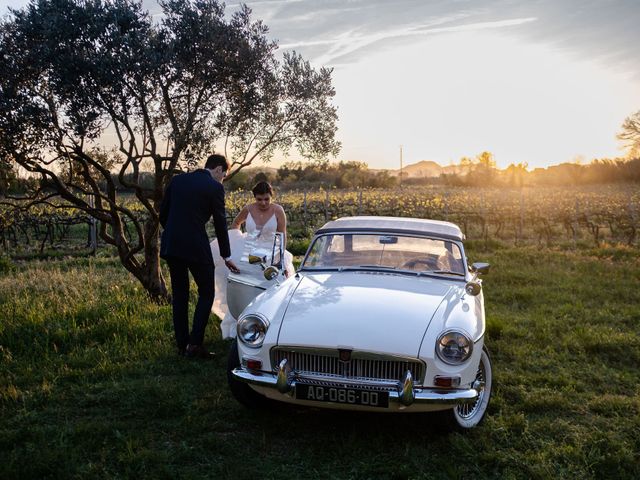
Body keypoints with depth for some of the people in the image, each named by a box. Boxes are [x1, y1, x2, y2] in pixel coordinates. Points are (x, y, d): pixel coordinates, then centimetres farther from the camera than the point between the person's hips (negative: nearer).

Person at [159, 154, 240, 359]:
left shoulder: (177, 180, 10)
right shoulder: (215, 188, -5)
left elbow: (163, 213, 13)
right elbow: (220, 223, -1)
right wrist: (226, 256, 7)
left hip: (171, 246, 6)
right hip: (196, 247, -6)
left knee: (179, 295, 13)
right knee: (206, 293, 8)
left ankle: (182, 345, 17)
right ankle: (194, 344, 1)